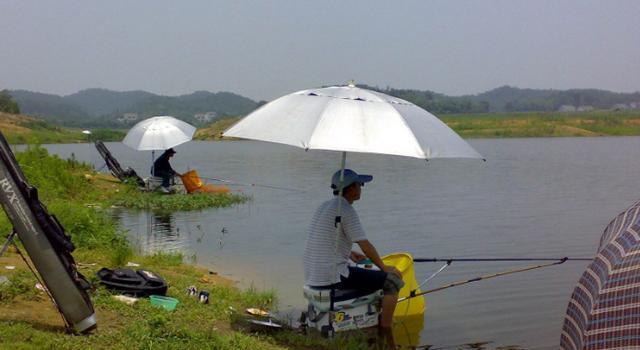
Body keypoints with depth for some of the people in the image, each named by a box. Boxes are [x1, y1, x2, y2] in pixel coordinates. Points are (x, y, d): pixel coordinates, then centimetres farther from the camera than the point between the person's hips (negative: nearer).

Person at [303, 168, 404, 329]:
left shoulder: (324, 206, 14)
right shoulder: (346, 210, -13)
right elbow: (365, 246, -13)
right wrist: (384, 267, 0)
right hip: (334, 276, -10)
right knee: (393, 281, -3)